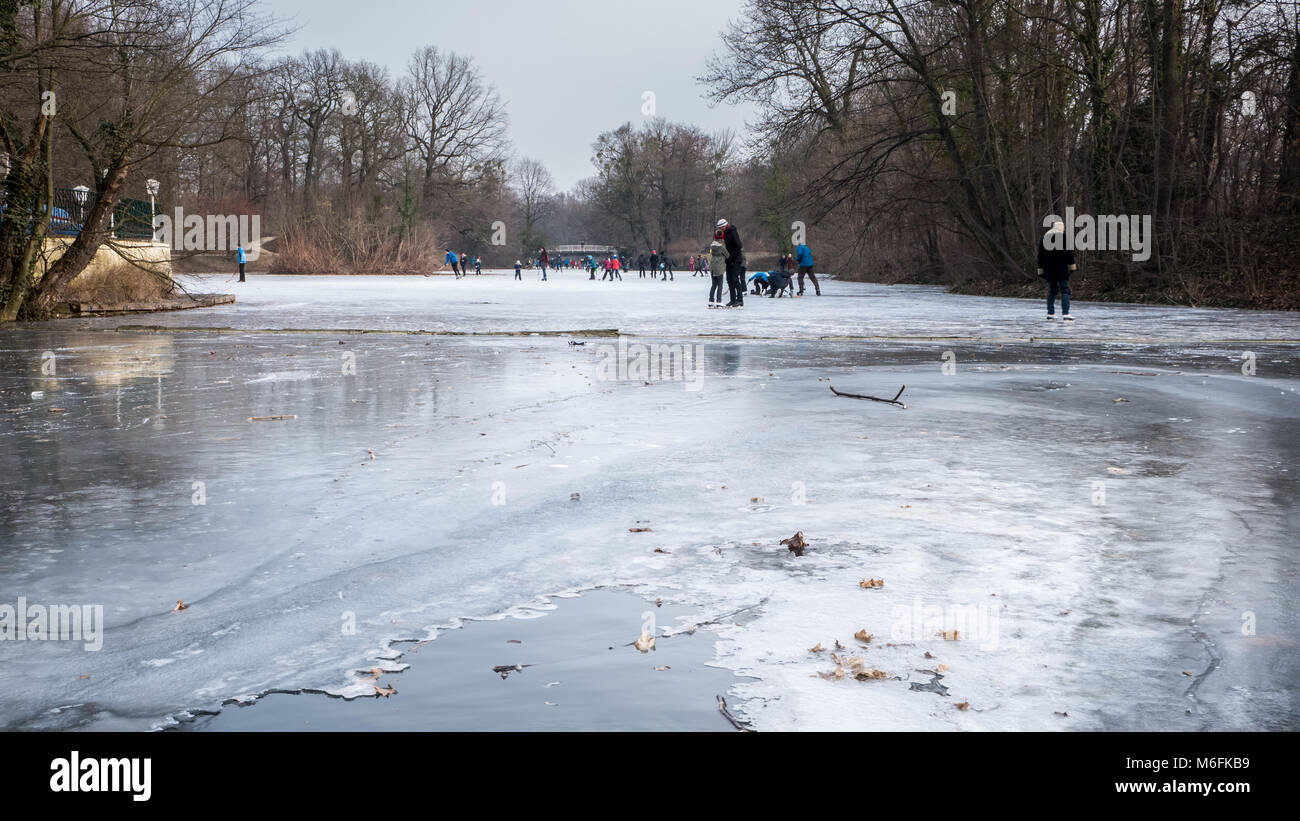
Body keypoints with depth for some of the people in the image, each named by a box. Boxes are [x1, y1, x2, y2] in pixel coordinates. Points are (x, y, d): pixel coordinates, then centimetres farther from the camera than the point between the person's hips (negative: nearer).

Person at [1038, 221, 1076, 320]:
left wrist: (1040, 269, 16)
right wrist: (1072, 265, -3)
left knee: (1052, 290, 16)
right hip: (1062, 267, -5)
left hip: (1049, 269, 5)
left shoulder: (1044, 237, 12)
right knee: (1065, 290, -6)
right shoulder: (1064, 237, -4)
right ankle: (1065, 314, -16)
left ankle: (1050, 313, 14)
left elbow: (1040, 255, 12)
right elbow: (1069, 252, -9)